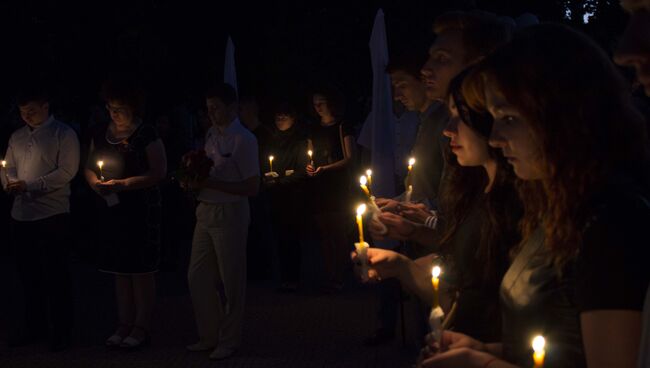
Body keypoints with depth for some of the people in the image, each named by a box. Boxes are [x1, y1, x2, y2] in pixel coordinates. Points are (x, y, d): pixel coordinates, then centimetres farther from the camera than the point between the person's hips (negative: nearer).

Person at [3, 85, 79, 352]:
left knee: (55, 275, 0)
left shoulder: (63, 134, -4)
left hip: (53, 214, -6)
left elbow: (66, 171, -13)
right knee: (28, 274, 12)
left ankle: (60, 332, 10)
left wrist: (29, 185, -17)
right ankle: (34, 327, 25)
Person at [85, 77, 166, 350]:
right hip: (111, 210, 6)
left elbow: (159, 171, -13)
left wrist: (123, 184, -19)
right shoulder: (100, 133, 11)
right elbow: (90, 167, 17)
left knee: (141, 270, -1)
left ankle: (142, 327, 7)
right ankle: (124, 324, 18)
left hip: (141, 211, -6)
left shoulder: (147, 135, -7)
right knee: (120, 270, 10)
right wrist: (95, 182, -6)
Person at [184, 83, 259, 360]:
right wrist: (194, 181, -4)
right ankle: (209, 337, 25)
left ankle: (229, 341, 20)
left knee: (230, 281, 5)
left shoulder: (243, 140, -12)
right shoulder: (211, 135, 10)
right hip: (205, 212, 7)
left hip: (229, 215, -7)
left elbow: (252, 187, -14)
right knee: (197, 277, 10)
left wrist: (210, 183, -18)